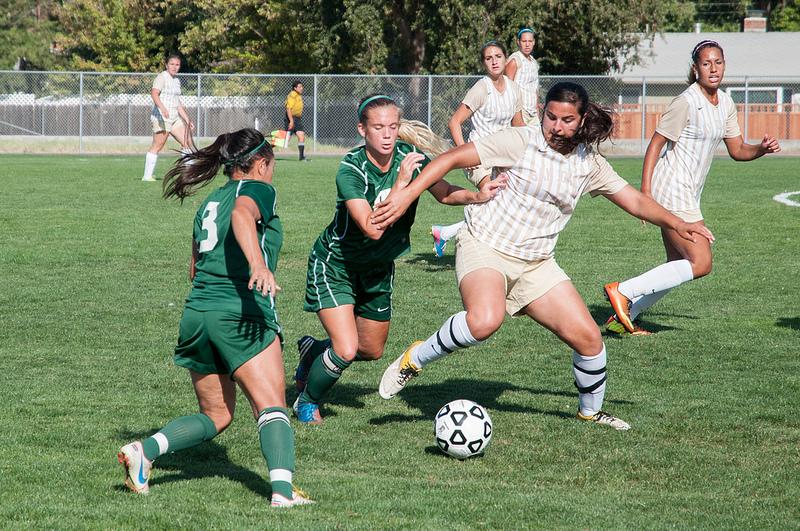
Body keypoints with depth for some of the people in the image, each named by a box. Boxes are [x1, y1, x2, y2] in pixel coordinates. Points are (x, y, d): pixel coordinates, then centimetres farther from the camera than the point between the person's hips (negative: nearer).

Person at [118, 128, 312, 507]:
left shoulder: (209, 202, 23)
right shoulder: (257, 190, 1)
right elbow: (242, 214, -24)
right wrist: (260, 266, -37)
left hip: (196, 315, 7)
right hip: (242, 316, -7)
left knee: (215, 416, 16)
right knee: (272, 409, -8)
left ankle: (143, 451, -2)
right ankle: (283, 489, -27)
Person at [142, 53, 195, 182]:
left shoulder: (177, 80, 20)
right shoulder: (162, 77, -8)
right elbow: (154, 93, -25)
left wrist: (188, 120, 25)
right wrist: (162, 108, -40)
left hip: (174, 118, 9)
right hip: (161, 118, -9)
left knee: (187, 142, 6)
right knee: (158, 145, -10)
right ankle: (147, 175, -7)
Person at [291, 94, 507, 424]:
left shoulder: (410, 156, -15)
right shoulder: (351, 169, -29)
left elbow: (444, 193, -5)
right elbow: (373, 228, -38)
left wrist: (477, 196, -24)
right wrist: (401, 181, -40)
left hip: (377, 269, 6)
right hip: (335, 264, -6)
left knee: (371, 351, 18)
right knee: (346, 350, -18)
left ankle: (312, 350, 48)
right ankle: (307, 402, 12)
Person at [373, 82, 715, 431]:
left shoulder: (589, 164, 5)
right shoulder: (520, 142, -11)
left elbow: (635, 201, 14)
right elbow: (454, 158, -13)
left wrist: (677, 224, 2)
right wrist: (407, 195, -21)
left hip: (536, 265, 5)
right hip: (484, 248, -5)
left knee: (588, 338, -3)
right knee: (485, 322, -36)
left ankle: (591, 411, 24)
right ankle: (415, 359, -12)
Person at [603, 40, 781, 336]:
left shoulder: (725, 104, 10)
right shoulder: (686, 103, -15)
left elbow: (737, 151, 16)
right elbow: (656, 143, -13)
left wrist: (762, 148, -5)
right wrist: (645, 192, -19)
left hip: (688, 195, 9)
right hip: (672, 190, -9)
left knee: (680, 267, 8)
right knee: (701, 264, -16)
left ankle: (624, 316, 14)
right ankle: (623, 291, -13)